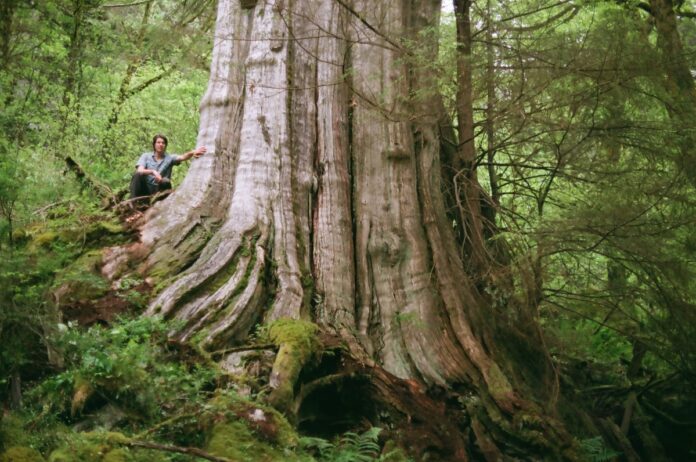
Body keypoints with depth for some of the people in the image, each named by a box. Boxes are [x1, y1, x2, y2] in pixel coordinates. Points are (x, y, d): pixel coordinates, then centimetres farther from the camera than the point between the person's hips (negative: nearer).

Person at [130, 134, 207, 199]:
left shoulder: (169, 158, 3)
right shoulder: (146, 156, 5)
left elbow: (183, 157, -18)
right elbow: (139, 171, -11)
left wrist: (192, 152, -42)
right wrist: (152, 172, -33)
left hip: (159, 190, 0)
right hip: (145, 188, 0)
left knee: (165, 182, -32)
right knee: (137, 175, -27)